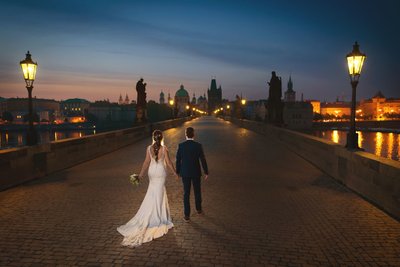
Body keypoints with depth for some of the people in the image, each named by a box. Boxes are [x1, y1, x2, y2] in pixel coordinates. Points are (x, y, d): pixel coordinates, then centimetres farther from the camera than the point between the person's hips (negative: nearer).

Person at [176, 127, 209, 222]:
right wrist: (206, 172, 2)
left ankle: (187, 215, 9)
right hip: (196, 172, 0)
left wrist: (178, 171, 10)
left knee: (186, 194, 8)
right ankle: (199, 209, 38)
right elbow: (203, 160, -9)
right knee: (197, 191, 20)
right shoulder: (198, 145, -13)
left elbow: (178, 160, -3)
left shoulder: (181, 145, -10)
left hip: (185, 173, 0)